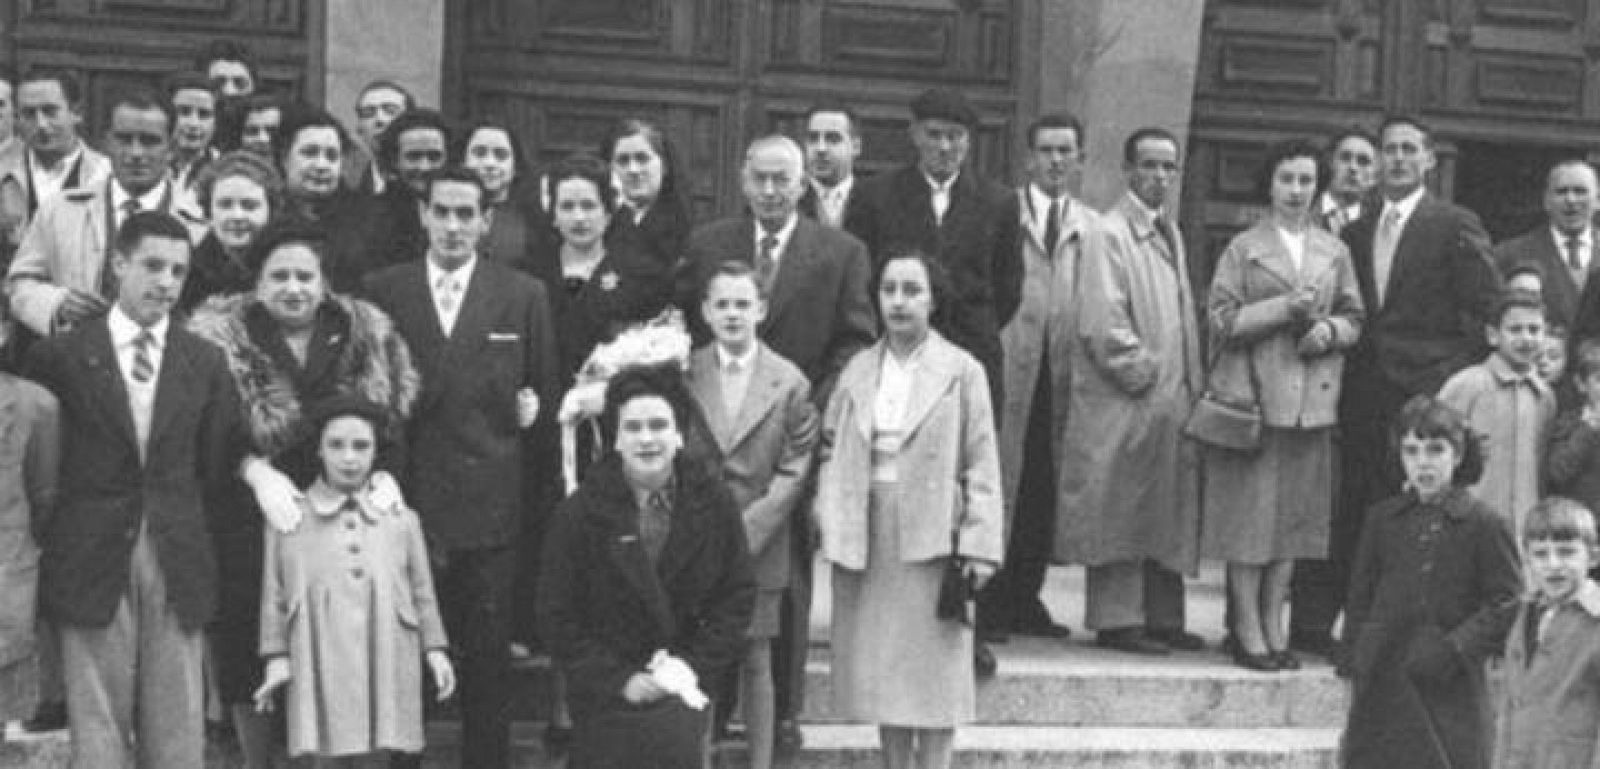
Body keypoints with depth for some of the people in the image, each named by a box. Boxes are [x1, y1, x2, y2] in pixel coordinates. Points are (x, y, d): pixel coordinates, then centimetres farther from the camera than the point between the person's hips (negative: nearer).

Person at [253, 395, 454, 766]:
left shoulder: (402, 520, 10)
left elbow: (422, 592, 13)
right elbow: (274, 595, 8)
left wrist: (436, 649, 6)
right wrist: (276, 657, 3)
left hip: (386, 668, 1)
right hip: (322, 669, -1)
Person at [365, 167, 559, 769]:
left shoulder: (523, 296, 5)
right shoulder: (381, 290, 5)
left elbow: (545, 391, 12)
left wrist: (531, 406, -6)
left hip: (489, 505, 0)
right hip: (404, 496, 0)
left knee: (488, 659, 6)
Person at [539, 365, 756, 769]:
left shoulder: (715, 503, 0)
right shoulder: (580, 513, -5)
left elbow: (738, 598, 4)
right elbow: (559, 617, -5)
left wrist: (694, 665, -9)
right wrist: (619, 680, -14)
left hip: (686, 687, 1)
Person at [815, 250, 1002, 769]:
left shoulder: (961, 371, -1)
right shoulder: (858, 370, 9)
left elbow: (981, 464, -4)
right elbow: (831, 448, 14)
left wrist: (980, 545, -10)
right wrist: (828, 512, -2)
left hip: (932, 537, -3)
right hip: (866, 540, 4)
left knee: (932, 671, 0)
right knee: (881, 669, 8)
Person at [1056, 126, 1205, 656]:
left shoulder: (1170, 234, 16)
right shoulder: (1108, 234, -10)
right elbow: (1101, 323, -16)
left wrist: (1190, 382, 11)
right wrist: (1143, 373, -14)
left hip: (1172, 399, 8)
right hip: (1124, 401, -8)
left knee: (1171, 511, 10)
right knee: (1121, 513, -3)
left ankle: (1162, 616, 17)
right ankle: (1116, 619, 3)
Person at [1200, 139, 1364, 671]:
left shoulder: (1334, 251, 14)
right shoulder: (1244, 248, 3)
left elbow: (1355, 318, 15)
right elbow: (1220, 317, -4)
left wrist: (1330, 329, -6)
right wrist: (1283, 308, -14)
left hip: (1312, 400, 4)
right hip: (1255, 393, -4)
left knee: (1295, 511, 5)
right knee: (1250, 511, -5)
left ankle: (1274, 626, 13)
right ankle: (1248, 629, 1)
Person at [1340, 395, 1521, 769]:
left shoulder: (1485, 524, -4)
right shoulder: (1383, 519, 8)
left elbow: (1507, 603, -5)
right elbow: (1361, 594, 13)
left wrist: (1455, 648, -14)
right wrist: (1356, 652, 3)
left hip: (1450, 689, -3)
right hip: (1383, 688, 3)